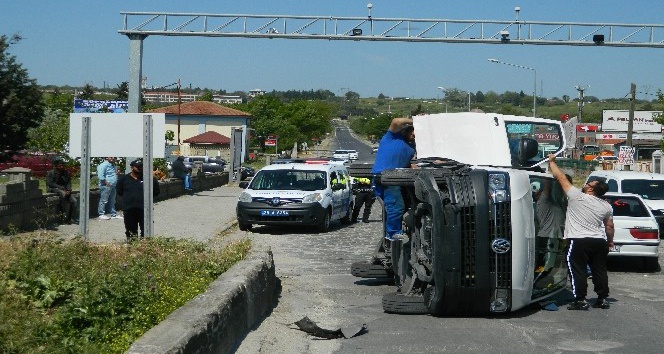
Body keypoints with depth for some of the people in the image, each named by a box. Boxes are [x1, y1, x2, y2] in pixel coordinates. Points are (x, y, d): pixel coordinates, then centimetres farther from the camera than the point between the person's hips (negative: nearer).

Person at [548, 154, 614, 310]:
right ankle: (603, 299, 17)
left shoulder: (577, 197, -10)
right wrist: (610, 241, 29)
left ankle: (580, 300, -5)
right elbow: (609, 226, 14)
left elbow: (561, 177, -5)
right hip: (600, 242, 6)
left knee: (578, 271, -2)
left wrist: (551, 161, 5)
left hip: (579, 241, -6)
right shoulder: (606, 207, 6)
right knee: (600, 270, 13)